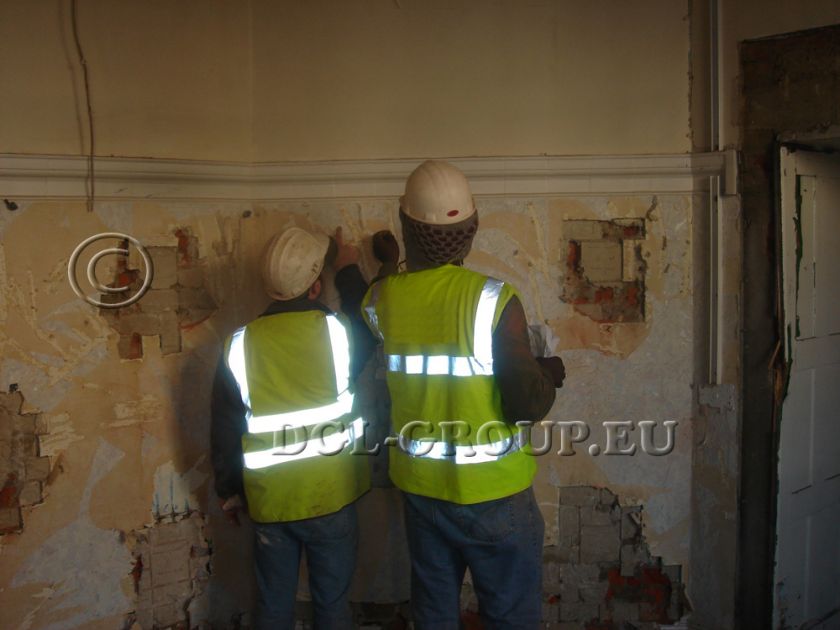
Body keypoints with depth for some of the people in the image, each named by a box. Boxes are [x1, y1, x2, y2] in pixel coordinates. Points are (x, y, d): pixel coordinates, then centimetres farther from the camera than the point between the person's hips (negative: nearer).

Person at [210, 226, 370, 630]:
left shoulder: (241, 344, -8)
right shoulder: (337, 331, -13)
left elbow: (224, 430, 0)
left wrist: (229, 492, 14)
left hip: (269, 501, 2)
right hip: (331, 496, -1)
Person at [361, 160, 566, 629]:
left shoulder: (380, 301, -8)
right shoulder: (492, 300, -21)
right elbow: (529, 405, -22)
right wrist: (551, 373, 1)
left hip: (421, 487, 4)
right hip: (494, 492, -4)